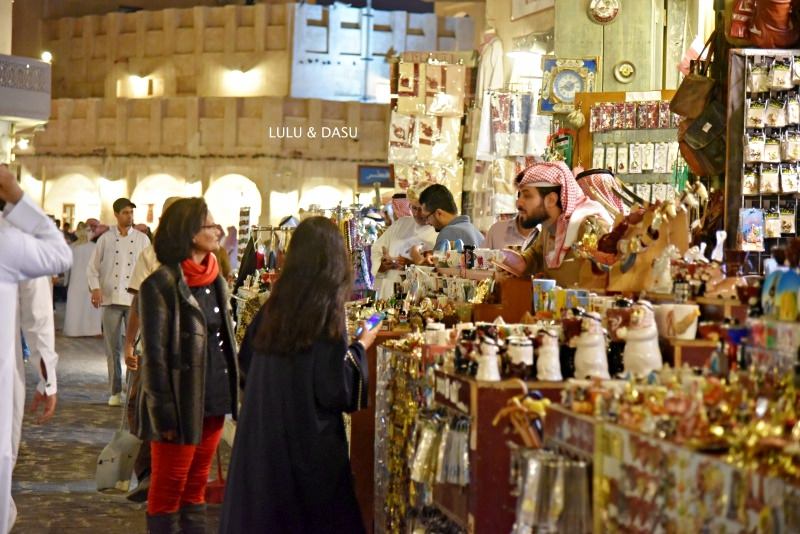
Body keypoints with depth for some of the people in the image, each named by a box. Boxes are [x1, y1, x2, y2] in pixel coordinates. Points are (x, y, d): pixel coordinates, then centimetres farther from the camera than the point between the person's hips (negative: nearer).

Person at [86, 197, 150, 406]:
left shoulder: (142, 239, 6)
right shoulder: (105, 239, 6)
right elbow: (92, 267, 9)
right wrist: (95, 288, -7)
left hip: (135, 299, 0)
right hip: (110, 299, 1)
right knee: (113, 348, 4)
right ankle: (115, 391, 12)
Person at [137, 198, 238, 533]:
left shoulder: (215, 280, 10)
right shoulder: (161, 285, -13)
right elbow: (154, 354, -15)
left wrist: (235, 392, 10)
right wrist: (164, 414, -18)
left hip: (214, 400, 7)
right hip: (182, 403, -7)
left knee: (196, 487, 14)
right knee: (168, 489, 4)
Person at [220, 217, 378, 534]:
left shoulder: (276, 303, 2)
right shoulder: (327, 310, -16)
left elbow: (246, 361, 13)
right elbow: (335, 388, -16)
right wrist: (361, 347, -2)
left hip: (261, 435, 6)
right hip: (307, 439, -6)